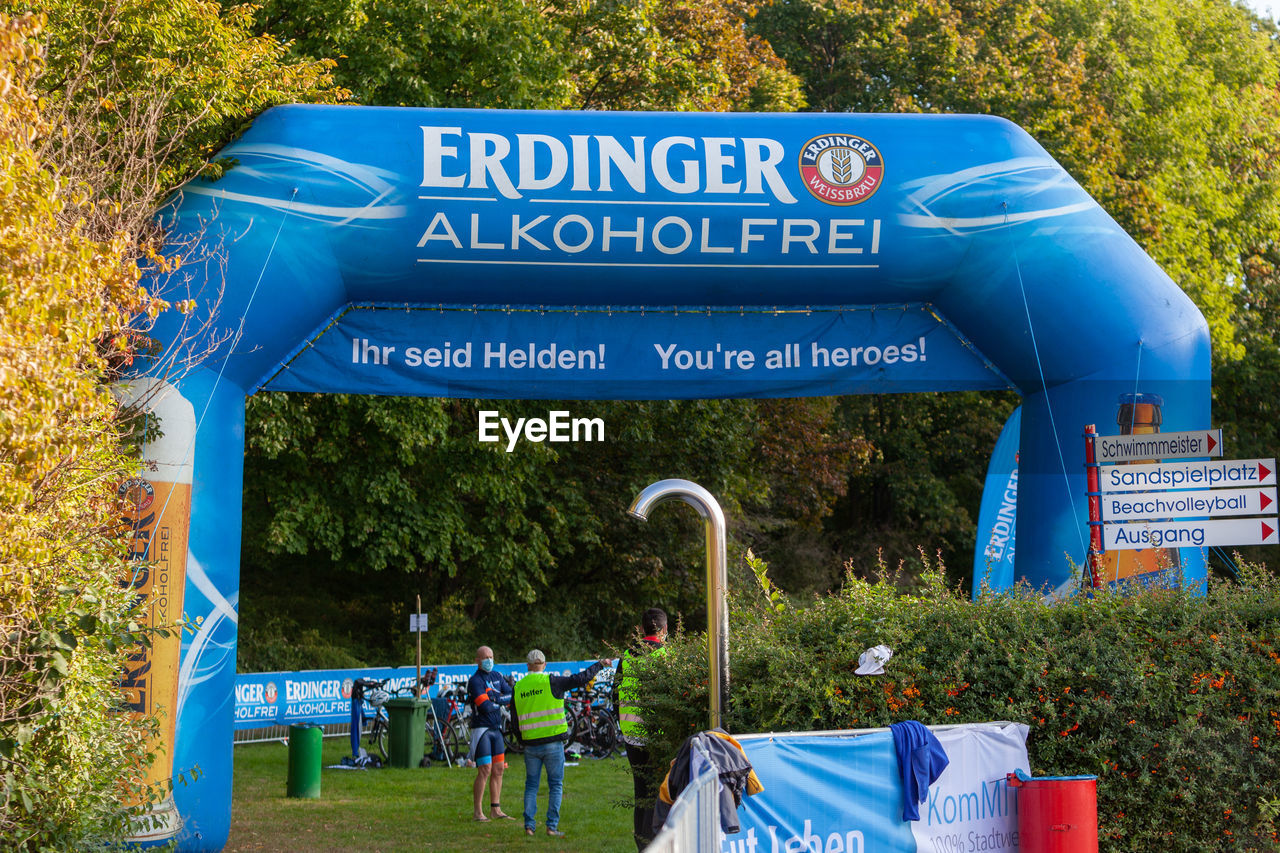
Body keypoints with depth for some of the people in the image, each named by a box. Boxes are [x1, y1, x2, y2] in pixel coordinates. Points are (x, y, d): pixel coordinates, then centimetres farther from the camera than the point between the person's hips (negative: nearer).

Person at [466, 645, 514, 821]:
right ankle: (477, 812, -3)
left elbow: (512, 696, 4)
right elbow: (486, 706, -20)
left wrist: (496, 698, -13)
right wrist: (500, 703, -3)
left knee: (498, 769, 8)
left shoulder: (497, 676, 11)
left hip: (496, 728, 7)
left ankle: (496, 809, 16)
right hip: (482, 728, -7)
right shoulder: (475, 681, -12)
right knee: (485, 770, -10)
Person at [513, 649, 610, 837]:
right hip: (553, 743, -3)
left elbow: (515, 721, 10)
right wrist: (599, 664, 7)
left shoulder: (518, 687, 5)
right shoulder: (551, 682, -7)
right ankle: (552, 826, 1)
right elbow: (580, 679, -6)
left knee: (531, 785, 12)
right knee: (555, 785, 5)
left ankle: (529, 825, 7)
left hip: (530, 745, 3)